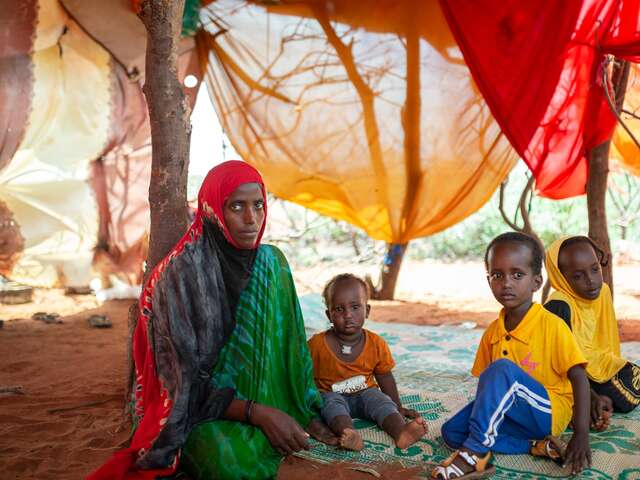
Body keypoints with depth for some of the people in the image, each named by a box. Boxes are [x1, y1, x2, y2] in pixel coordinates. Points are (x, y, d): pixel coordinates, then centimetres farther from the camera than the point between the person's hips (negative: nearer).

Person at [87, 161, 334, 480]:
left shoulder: (272, 263, 1)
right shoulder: (180, 273, -16)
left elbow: (289, 346, 6)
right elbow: (183, 379, -17)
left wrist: (307, 413, -5)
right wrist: (257, 413, -27)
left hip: (266, 400, 5)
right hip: (195, 411, -5)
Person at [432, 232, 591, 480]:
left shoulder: (552, 326, -12)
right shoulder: (493, 331, 4)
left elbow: (578, 378, -12)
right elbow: (487, 384, 13)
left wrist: (581, 436, -19)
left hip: (549, 413, -7)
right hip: (511, 414, 7)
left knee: (502, 368, -33)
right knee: (451, 431, -14)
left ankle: (476, 451, -28)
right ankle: (536, 446, -14)